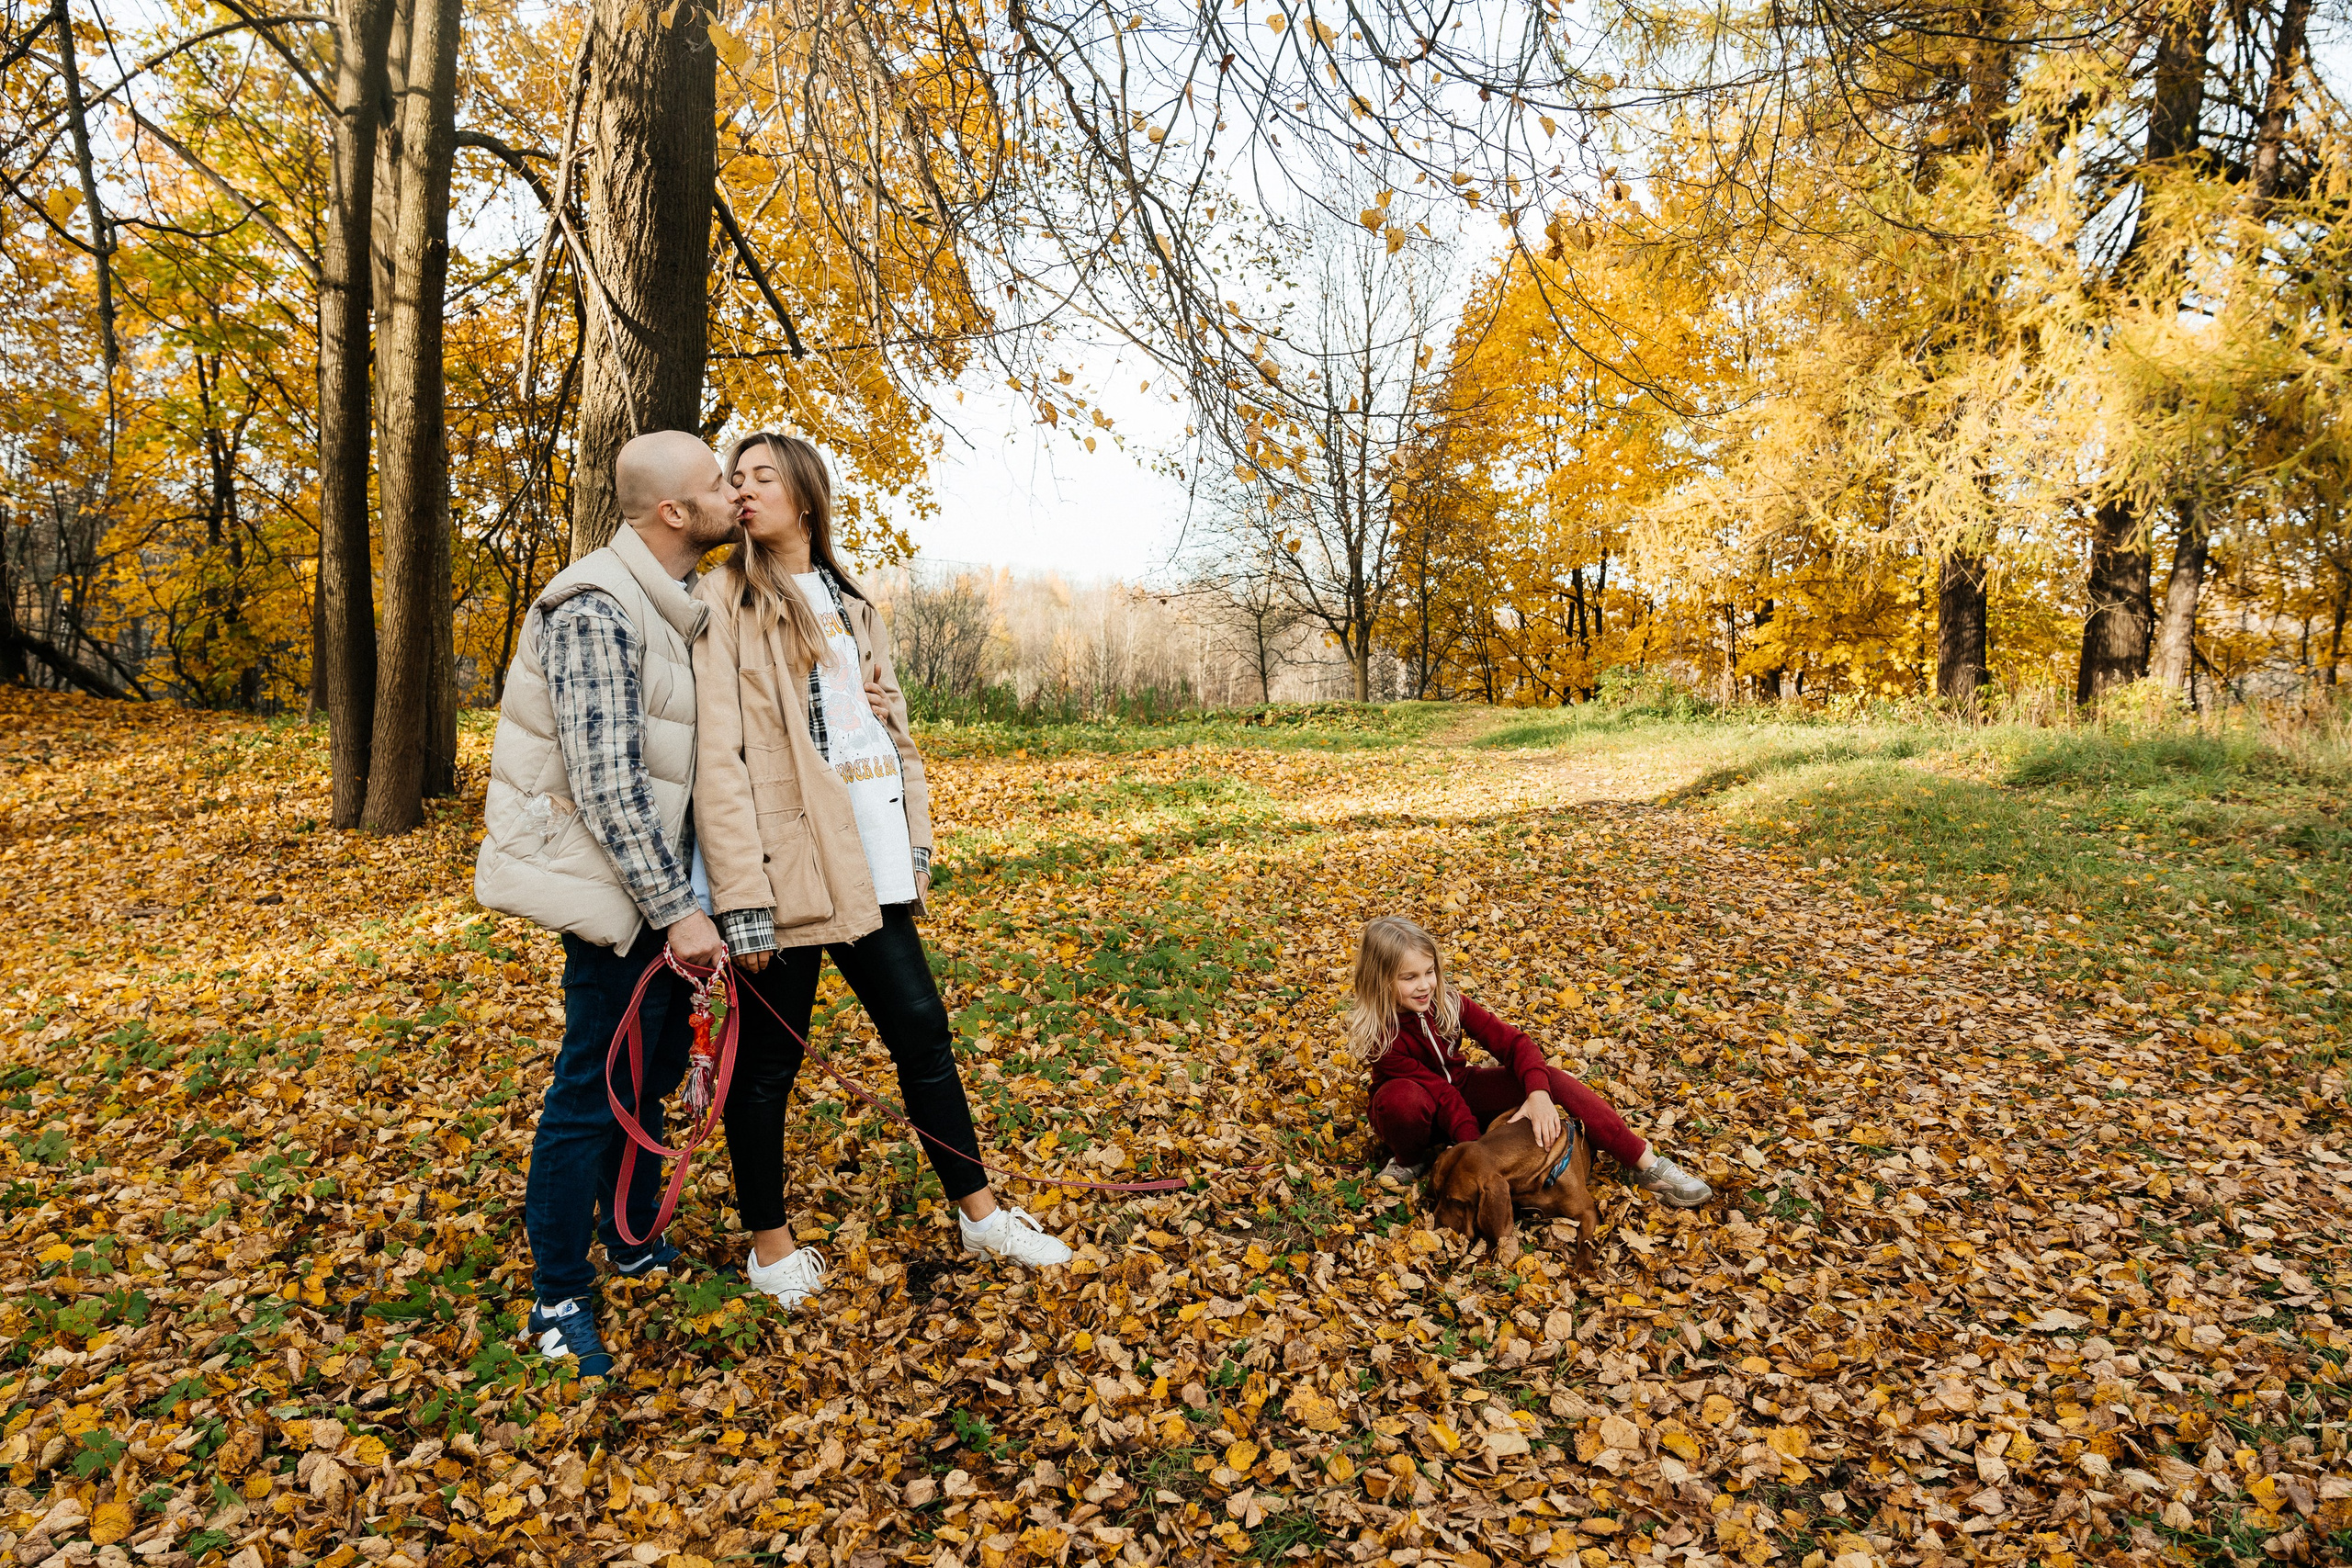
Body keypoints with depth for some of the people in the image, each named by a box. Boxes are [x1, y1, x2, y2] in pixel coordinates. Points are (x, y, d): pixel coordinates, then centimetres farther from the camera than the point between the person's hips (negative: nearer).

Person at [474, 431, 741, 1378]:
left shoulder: (676, 608, 11)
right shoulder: (596, 610, -20)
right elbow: (608, 784, -24)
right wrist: (676, 909, -22)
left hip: (660, 884, 9)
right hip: (619, 895, -9)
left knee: (651, 1069, 20)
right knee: (593, 1091, 0)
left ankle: (636, 1243, 38)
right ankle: (558, 1304, 16)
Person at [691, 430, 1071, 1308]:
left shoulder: (850, 603, 16)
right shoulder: (725, 603, -4)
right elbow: (717, 758, -12)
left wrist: (915, 842, 10)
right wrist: (741, 897, -17)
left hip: (871, 865, 6)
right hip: (787, 870, -5)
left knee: (921, 1030, 12)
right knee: (769, 1059, 7)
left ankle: (980, 1212, 26)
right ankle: (769, 1245, 25)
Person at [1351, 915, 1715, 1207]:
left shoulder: (1447, 1003, -14)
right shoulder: (1381, 1033, -28)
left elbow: (1510, 1041, -20)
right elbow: (1436, 1089, -32)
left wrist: (1538, 1094, -37)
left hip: (1460, 1090, 4)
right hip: (1425, 1116, -4)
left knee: (1548, 1077, -19)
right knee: (1402, 1097, -43)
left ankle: (1645, 1163, -19)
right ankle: (1411, 1159, -9)